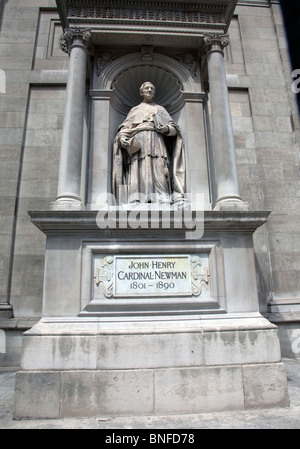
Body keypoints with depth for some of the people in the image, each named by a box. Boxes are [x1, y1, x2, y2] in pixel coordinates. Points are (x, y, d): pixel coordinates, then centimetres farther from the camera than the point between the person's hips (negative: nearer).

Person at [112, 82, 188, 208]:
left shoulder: (160, 109, 28)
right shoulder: (135, 110, 28)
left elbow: (174, 129, 18)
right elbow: (124, 129, 17)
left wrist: (166, 128, -5)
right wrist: (123, 139, -6)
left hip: (156, 141, 0)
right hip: (138, 144, 0)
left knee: (159, 173, -18)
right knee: (138, 173, -18)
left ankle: (163, 204, -28)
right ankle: (135, 203, -28)